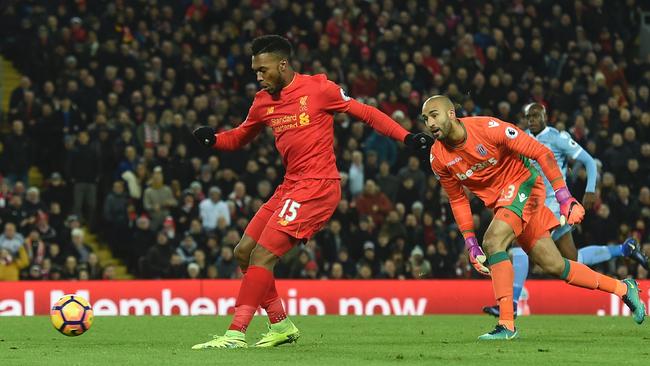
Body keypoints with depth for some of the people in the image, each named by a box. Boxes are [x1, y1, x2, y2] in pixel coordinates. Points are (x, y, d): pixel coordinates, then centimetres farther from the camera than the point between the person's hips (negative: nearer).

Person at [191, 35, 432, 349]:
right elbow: (239, 138, 24)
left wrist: (406, 137, -13)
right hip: (290, 187, 8)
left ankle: (236, 334, -17)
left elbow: (365, 113, -3)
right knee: (243, 252, 7)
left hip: (317, 186, -8)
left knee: (262, 254, -16)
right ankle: (281, 325, 18)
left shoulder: (318, 88, -7)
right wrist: (211, 138, 3)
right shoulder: (263, 102, 12)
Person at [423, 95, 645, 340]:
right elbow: (457, 200, 8)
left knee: (493, 241, -28)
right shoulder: (438, 158, -7)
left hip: (522, 184, -6)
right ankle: (623, 289, 22)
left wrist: (563, 196, -22)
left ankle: (506, 324, -27)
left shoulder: (487, 128, -23)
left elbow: (541, 153, -18)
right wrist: (470, 243, 3)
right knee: (553, 266, 6)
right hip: (498, 202, 6)